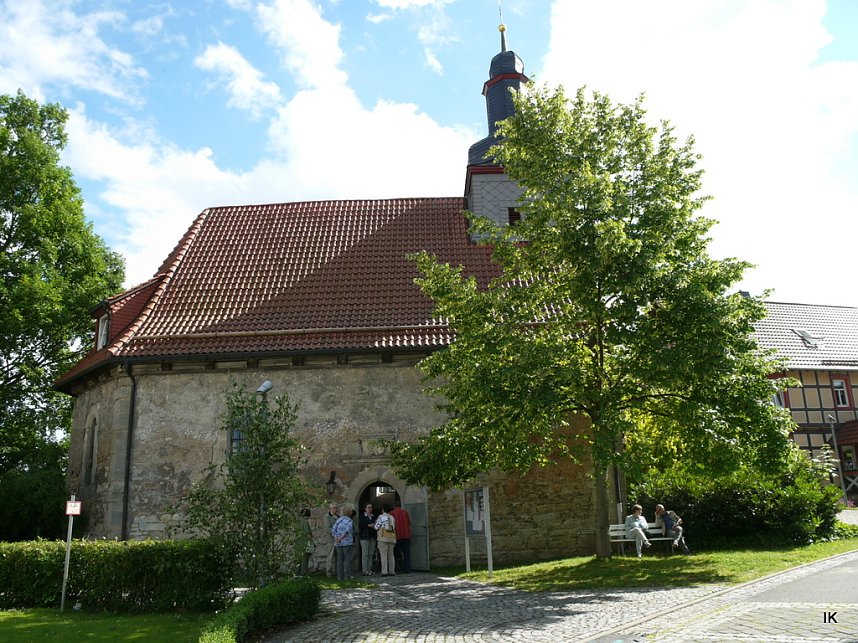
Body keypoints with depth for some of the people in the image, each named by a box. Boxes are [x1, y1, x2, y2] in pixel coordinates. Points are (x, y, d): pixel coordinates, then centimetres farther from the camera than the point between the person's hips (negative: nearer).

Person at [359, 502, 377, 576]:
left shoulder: (373, 516, 16)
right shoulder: (362, 516, 0)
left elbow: (376, 524, 18)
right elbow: (361, 525, -9)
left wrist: (374, 526, -3)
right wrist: (368, 525, -17)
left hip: (372, 537, 5)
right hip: (365, 536, -5)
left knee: (371, 554, 6)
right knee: (365, 554, -7)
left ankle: (369, 569, 12)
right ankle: (365, 570, -4)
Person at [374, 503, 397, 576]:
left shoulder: (381, 517, -2)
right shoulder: (392, 517, 12)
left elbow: (376, 527, -2)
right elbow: (394, 527, 10)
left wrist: (375, 522, 19)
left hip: (383, 538, -5)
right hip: (392, 537, 5)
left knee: (383, 555, -5)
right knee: (391, 555, 8)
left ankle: (384, 571, -10)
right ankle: (392, 571, 6)